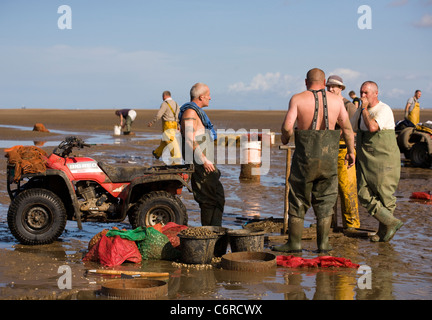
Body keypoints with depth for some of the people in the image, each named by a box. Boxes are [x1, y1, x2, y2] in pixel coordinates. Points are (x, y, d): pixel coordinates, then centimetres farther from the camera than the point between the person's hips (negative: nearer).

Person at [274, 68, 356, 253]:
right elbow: (347, 129, 7)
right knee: (325, 200, 11)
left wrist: (285, 137, 9)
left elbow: (287, 127, -13)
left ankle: (294, 243, 11)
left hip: (306, 155, -2)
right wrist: (350, 151, 18)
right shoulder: (336, 100, 5)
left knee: (298, 200, 8)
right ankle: (323, 243, 11)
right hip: (329, 155, 2)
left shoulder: (298, 99, -4)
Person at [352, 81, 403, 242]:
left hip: (384, 159, -7)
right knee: (364, 194, -4)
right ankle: (391, 222, 1)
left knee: (384, 195, -1)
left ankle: (383, 231, 10)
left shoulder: (384, 110, -11)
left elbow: (372, 127, -27)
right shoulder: (361, 112, 12)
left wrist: (365, 109, -16)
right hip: (365, 160, 7)